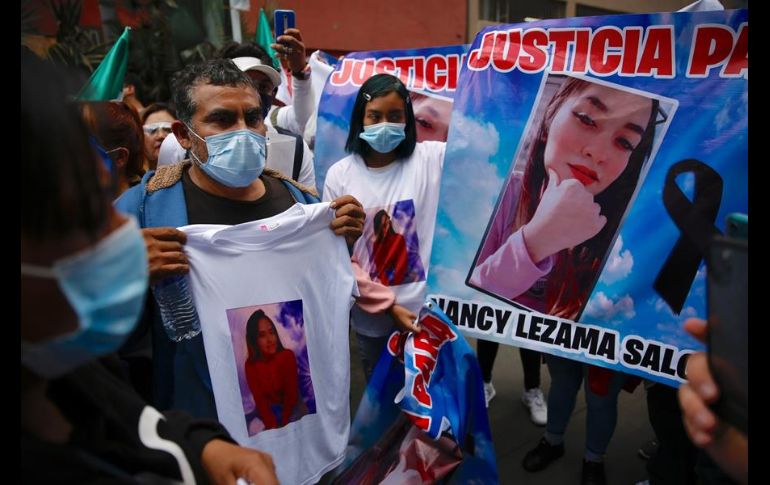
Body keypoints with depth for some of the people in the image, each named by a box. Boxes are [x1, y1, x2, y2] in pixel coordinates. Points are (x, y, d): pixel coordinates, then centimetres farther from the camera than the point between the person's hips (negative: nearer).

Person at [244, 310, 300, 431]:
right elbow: (259, 399, -15)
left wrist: (284, 423, -26)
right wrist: (272, 426, -28)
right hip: (268, 410, 2)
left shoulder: (288, 356, -14)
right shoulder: (251, 364, -12)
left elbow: (292, 393, -15)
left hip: (291, 407, -1)